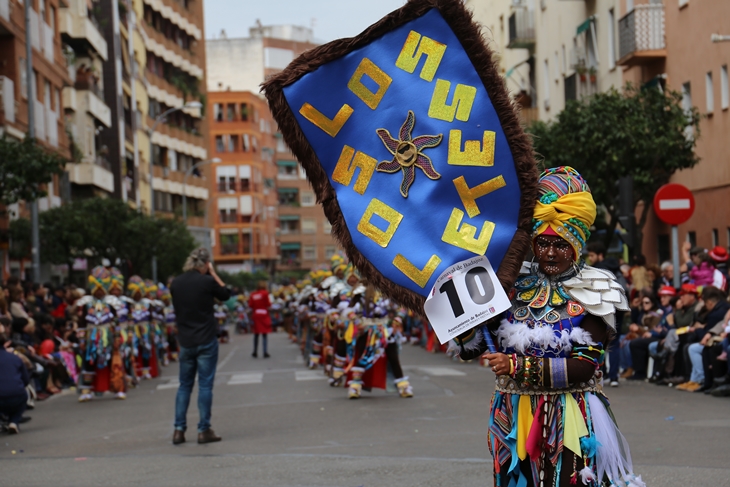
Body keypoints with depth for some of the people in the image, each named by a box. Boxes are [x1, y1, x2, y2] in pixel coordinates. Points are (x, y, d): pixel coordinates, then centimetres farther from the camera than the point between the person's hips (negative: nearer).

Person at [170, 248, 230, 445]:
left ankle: (179, 430, 9)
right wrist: (213, 273, 6)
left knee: (184, 385, 12)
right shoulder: (207, 281, -11)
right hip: (206, 341, -4)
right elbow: (226, 294, 6)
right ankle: (204, 430, 2)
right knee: (205, 385, 1)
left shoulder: (175, 283, 3)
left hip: (185, 342, 4)